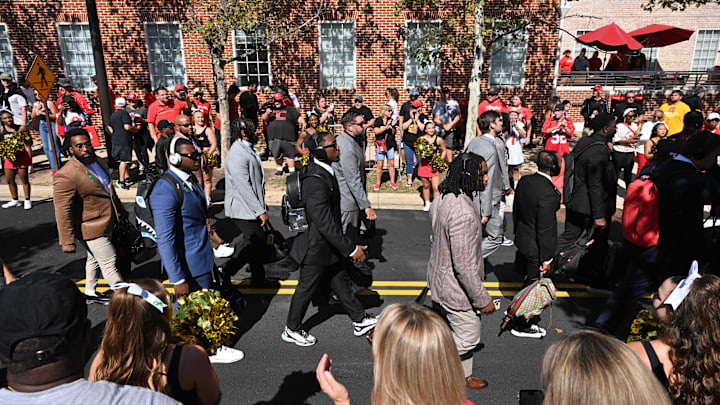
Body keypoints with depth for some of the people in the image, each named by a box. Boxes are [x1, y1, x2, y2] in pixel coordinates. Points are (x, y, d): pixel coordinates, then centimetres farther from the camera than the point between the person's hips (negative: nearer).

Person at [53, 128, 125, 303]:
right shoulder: (65, 176, -24)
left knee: (95, 259, 25)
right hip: (92, 230, -9)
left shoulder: (101, 162, 2)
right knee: (109, 264, 0)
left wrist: (121, 210, 26)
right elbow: (63, 212, -22)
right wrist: (67, 241, -19)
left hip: (107, 223, 9)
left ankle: (90, 293, 44)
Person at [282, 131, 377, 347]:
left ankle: (360, 320, 36)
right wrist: (351, 248, -28)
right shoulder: (316, 181, -31)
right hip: (316, 248, -9)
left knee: (341, 282, 21)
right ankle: (292, 330, 32)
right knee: (306, 289, 10)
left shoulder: (324, 171, 1)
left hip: (328, 245, 9)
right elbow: (325, 224, -33)